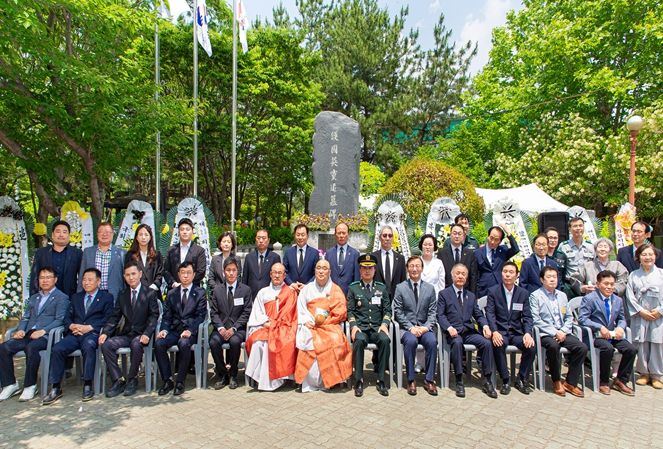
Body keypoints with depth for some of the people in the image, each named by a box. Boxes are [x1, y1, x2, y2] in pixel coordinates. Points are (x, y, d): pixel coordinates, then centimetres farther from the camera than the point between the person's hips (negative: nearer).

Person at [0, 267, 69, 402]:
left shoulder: (62, 298, 6)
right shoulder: (33, 298, 28)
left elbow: (59, 320, -5)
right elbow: (25, 317, 23)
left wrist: (43, 331, -18)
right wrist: (20, 330, 2)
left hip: (46, 336, -6)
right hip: (28, 334, 6)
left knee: (31, 347, -35)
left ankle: (30, 386, -20)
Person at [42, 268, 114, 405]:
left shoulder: (106, 297, 12)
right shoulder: (76, 297, 26)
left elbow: (108, 318, 0)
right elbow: (67, 317, 19)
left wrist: (89, 327, -13)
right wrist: (72, 326, -4)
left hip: (92, 333, -4)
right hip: (75, 334, 4)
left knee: (88, 346, -36)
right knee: (57, 349, -23)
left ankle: (88, 386, -27)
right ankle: (56, 388, -12)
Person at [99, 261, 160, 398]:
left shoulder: (150, 294, 2)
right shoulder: (122, 295, 16)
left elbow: (154, 316, -6)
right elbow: (115, 317, 11)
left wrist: (146, 334, -21)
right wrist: (105, 332, -7)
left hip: (141, 335, -4)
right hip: (125, 334, 5)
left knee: (136, 344, -35)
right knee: (106, 345, -21)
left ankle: (132, 380, -15)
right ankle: (118, 381, -13)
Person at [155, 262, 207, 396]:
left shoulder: (200, 293, 6)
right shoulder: (171, 294, 17)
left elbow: (200, 316, -3)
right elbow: (166, 316, 11)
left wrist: (190, 330, -19)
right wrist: (164, 329, -9)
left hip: (190, 331, -3)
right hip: (173, 330, 4)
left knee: (184, 344, -34)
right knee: (158, 343, -25)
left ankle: (180, 382, -18)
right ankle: (167, 380, -12)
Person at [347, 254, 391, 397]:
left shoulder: (382, 288, 15)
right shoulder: (353, 288, 10)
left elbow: (387, 310, 12)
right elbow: (350, 310, 6)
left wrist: (384, 324, -6)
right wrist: (353, 325, -11)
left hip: (377, 327, 1)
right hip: (360, 327, -1)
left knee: (385, 340, -32)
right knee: (359, 340, -35)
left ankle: (381, 380, -20)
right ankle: (359, 381, -22)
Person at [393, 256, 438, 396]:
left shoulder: (430, 288, 9)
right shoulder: (400, 288, 3)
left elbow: (432, 312, 6)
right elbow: (398, 312, -1)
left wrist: (426, 327, -12)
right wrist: (410, 327, -13)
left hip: (424, 327, 2)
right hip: (407, 327, -2)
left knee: (432, 341, -29)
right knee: (411, 341, -33)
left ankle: (429, 380, -16)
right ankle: (411, 380, -18)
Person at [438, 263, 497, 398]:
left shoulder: (471, 296, 23)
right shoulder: (444, 294, 8)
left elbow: (478, 314, 16)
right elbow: (440, 315, -1)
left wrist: (485, 325, -6)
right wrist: (449, 328, -20)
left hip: (469, 331, 4)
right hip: (454, 332, -4)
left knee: (487, 342, -23)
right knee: (457, 342, -36)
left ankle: (487, 381, -12)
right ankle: (459, 381, -26)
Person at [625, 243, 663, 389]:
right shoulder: (633, 276, 6)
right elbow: (630, 296, 2)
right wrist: (641, 311, -6)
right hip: (640, 317, 1)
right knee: (641, 345, 3)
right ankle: (644, 373, 16)